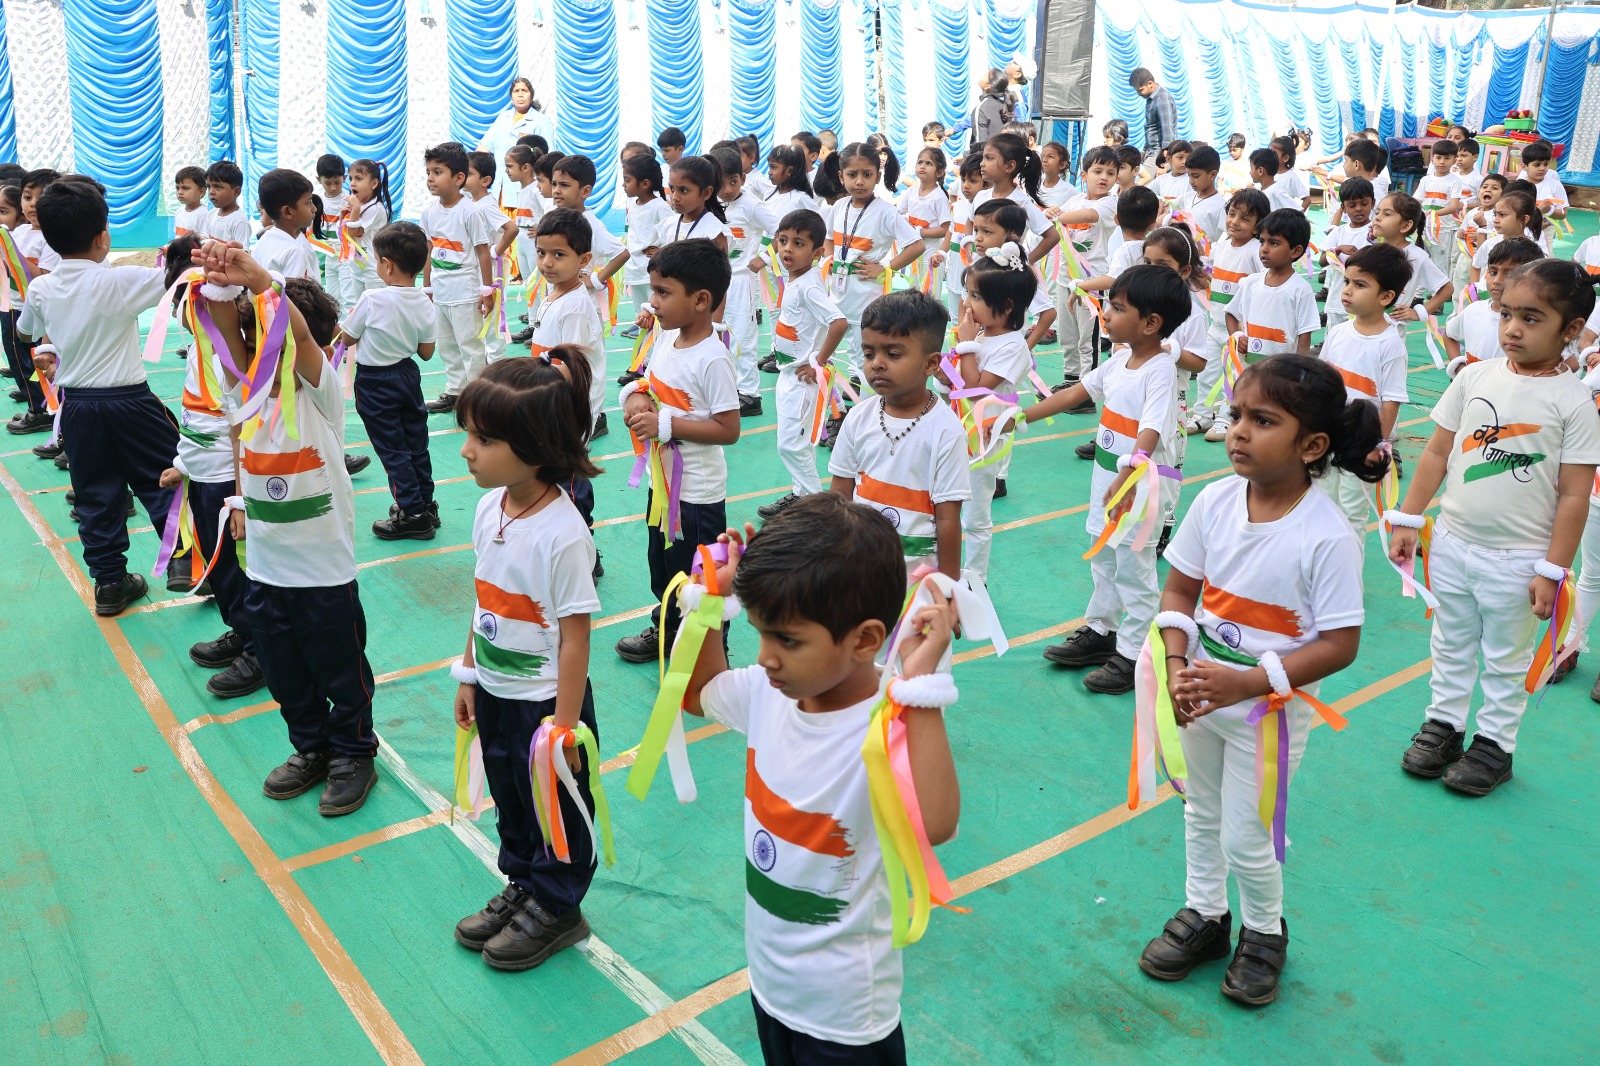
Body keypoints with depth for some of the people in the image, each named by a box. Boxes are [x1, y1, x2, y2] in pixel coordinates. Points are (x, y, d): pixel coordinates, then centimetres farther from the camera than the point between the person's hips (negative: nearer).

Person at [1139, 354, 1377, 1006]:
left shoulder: (1327, 537, -23)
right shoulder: (1215, 501, -9)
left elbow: (1339, 646, -20)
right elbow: (1179, 589, 0)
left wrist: (1246, 683, -26)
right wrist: (1178, 668, -14)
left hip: (1270, 710, -5)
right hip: (1199, 696, 5)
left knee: (1247, 839, 9)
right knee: (1201, 813, 23)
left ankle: (1265, 933, 39)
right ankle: (1204, 916, 46)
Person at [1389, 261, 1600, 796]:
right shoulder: (1476, 376, -2)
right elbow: (1438, 452, 5)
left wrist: (1553, 571, -11)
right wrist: (1407, 520, 4)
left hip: (1516, 560, -3)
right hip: (1452, 542, 4)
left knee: (1506, 659, 12)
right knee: (1451, 645, 19)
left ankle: (1494, 743, 27)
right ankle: (1443, 723, 35)